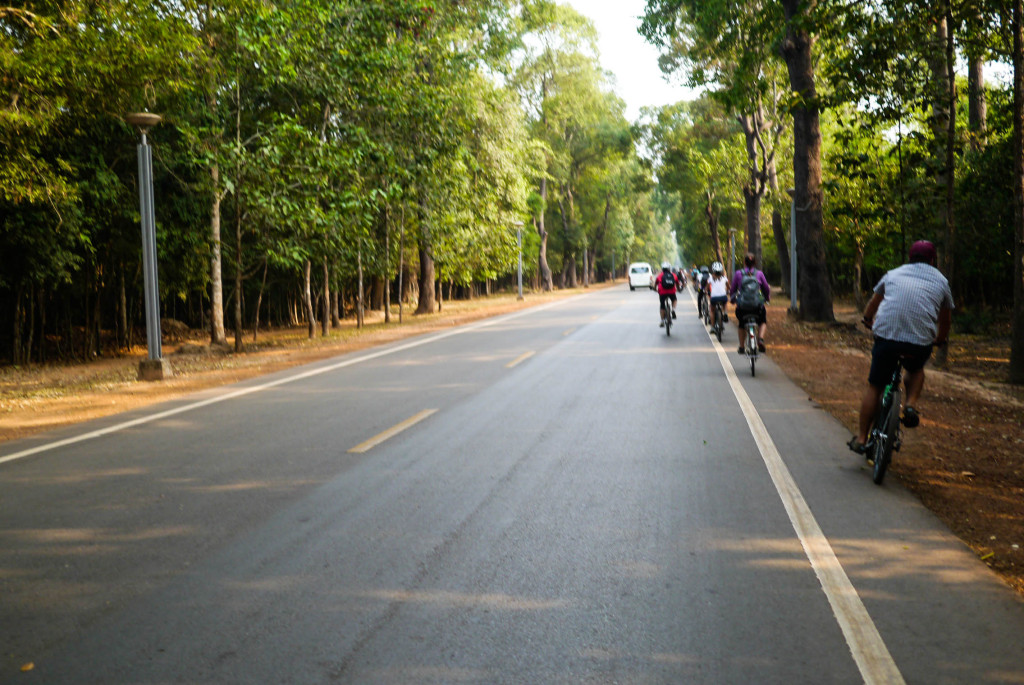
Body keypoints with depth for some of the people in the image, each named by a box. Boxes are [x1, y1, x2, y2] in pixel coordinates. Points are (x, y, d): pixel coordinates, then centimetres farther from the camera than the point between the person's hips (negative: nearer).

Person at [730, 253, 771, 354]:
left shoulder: (738, 274, 1)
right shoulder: (759, 273, 3)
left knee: (740, 324, 28)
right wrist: (768, 298, 31)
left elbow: (732, 289, 8)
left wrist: (732, 299, 28)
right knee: (763, 322, 26)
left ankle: (741, 347, 27)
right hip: (757, 306, 0)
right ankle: (760, 339, 0)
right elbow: (766, 289, 11)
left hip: (742, 306, 0)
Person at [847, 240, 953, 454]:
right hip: (921, 342, 0)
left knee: (874, 387, 13)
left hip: (886, 336, 0)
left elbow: (869, 311, 33)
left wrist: (869, 321, 53)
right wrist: (940, 340, 47)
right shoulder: (941, 281, 19)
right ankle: (911, 405, 8)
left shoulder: (893, 274, 21)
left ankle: (860, 439, 16)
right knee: (915, 369, 33)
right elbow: (946, 320, 29)